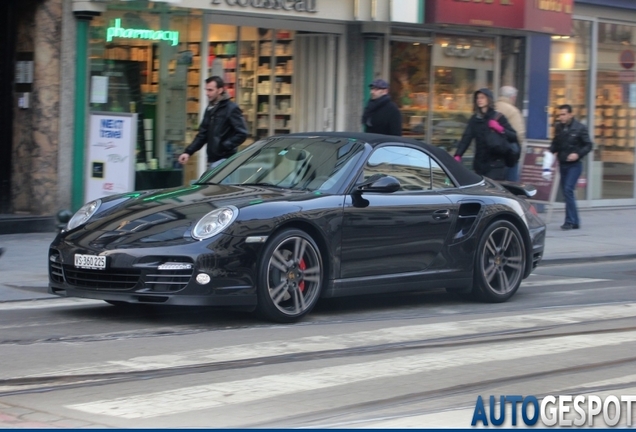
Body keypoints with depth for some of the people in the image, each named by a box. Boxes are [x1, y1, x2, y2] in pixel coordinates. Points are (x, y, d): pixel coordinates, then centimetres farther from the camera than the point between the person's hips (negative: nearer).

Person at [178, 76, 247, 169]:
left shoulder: (231, 109, -8)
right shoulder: (210, 109, 16)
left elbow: (242, 134, -13)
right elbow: (202, 135, 19)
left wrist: (224, 146, -17)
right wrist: (188, 152, 9)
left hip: (224, 160, -8)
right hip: (212, 159, 8)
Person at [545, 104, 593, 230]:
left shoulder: (580, 128, -8)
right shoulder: (558, 127, 5)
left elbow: (588, 145, -5)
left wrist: (578, 154, -19)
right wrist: (552, 152, -1)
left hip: (574, 164, -6)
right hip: (562, 164, 6)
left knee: (568, 190, -17)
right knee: (566, 192, 8)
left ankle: (570, 221, -14)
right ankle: (574, 222, 18)